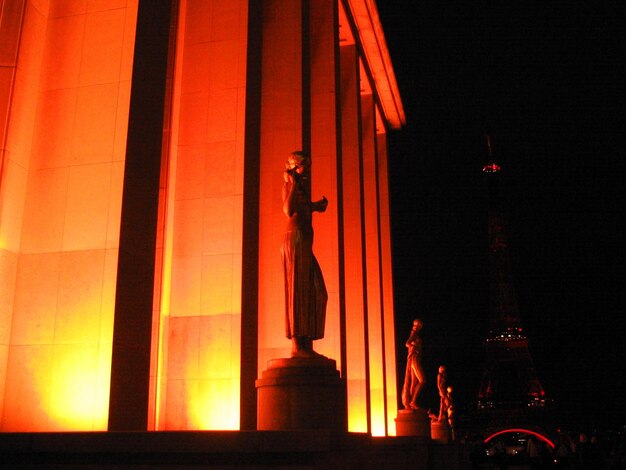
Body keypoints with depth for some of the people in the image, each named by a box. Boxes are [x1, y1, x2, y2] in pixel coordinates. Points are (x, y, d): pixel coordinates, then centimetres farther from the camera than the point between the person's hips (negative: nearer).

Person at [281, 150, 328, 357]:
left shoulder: (302, 187, 23)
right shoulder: (289, 185, -3)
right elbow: (289, 211, -19)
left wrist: (316, 206, 34)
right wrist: (293, 183, -18)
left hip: (304, 243, 9)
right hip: (295, 239, -9)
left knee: (314, 293, 5)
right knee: (297, 290, -12)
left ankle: (306, 346, 5)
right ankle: (297, 345, -12)